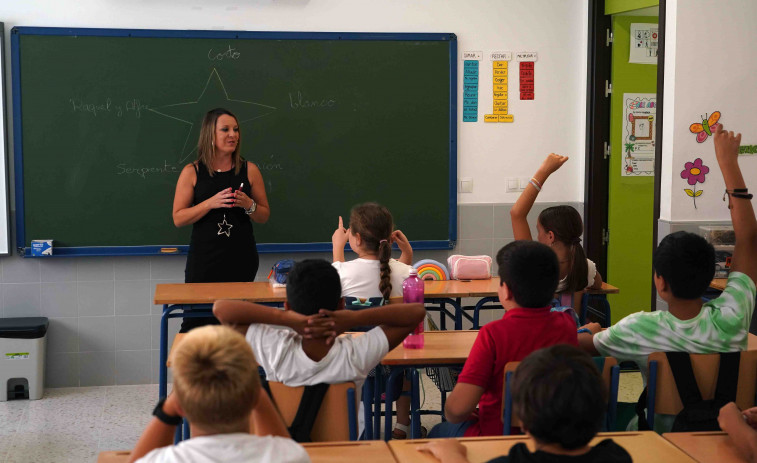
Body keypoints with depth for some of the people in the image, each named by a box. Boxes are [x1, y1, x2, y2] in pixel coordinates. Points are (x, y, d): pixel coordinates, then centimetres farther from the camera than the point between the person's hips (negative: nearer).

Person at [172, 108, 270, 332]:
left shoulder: (249, 170, 6)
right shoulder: (192, 172, 3)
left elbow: (264, 216, 12)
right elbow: (178, 218, -1)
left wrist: (248, 205, -9)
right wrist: (211, 203, -13)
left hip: (241, 261, 1)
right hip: (204, 261, -1)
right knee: (195, 324, -5)